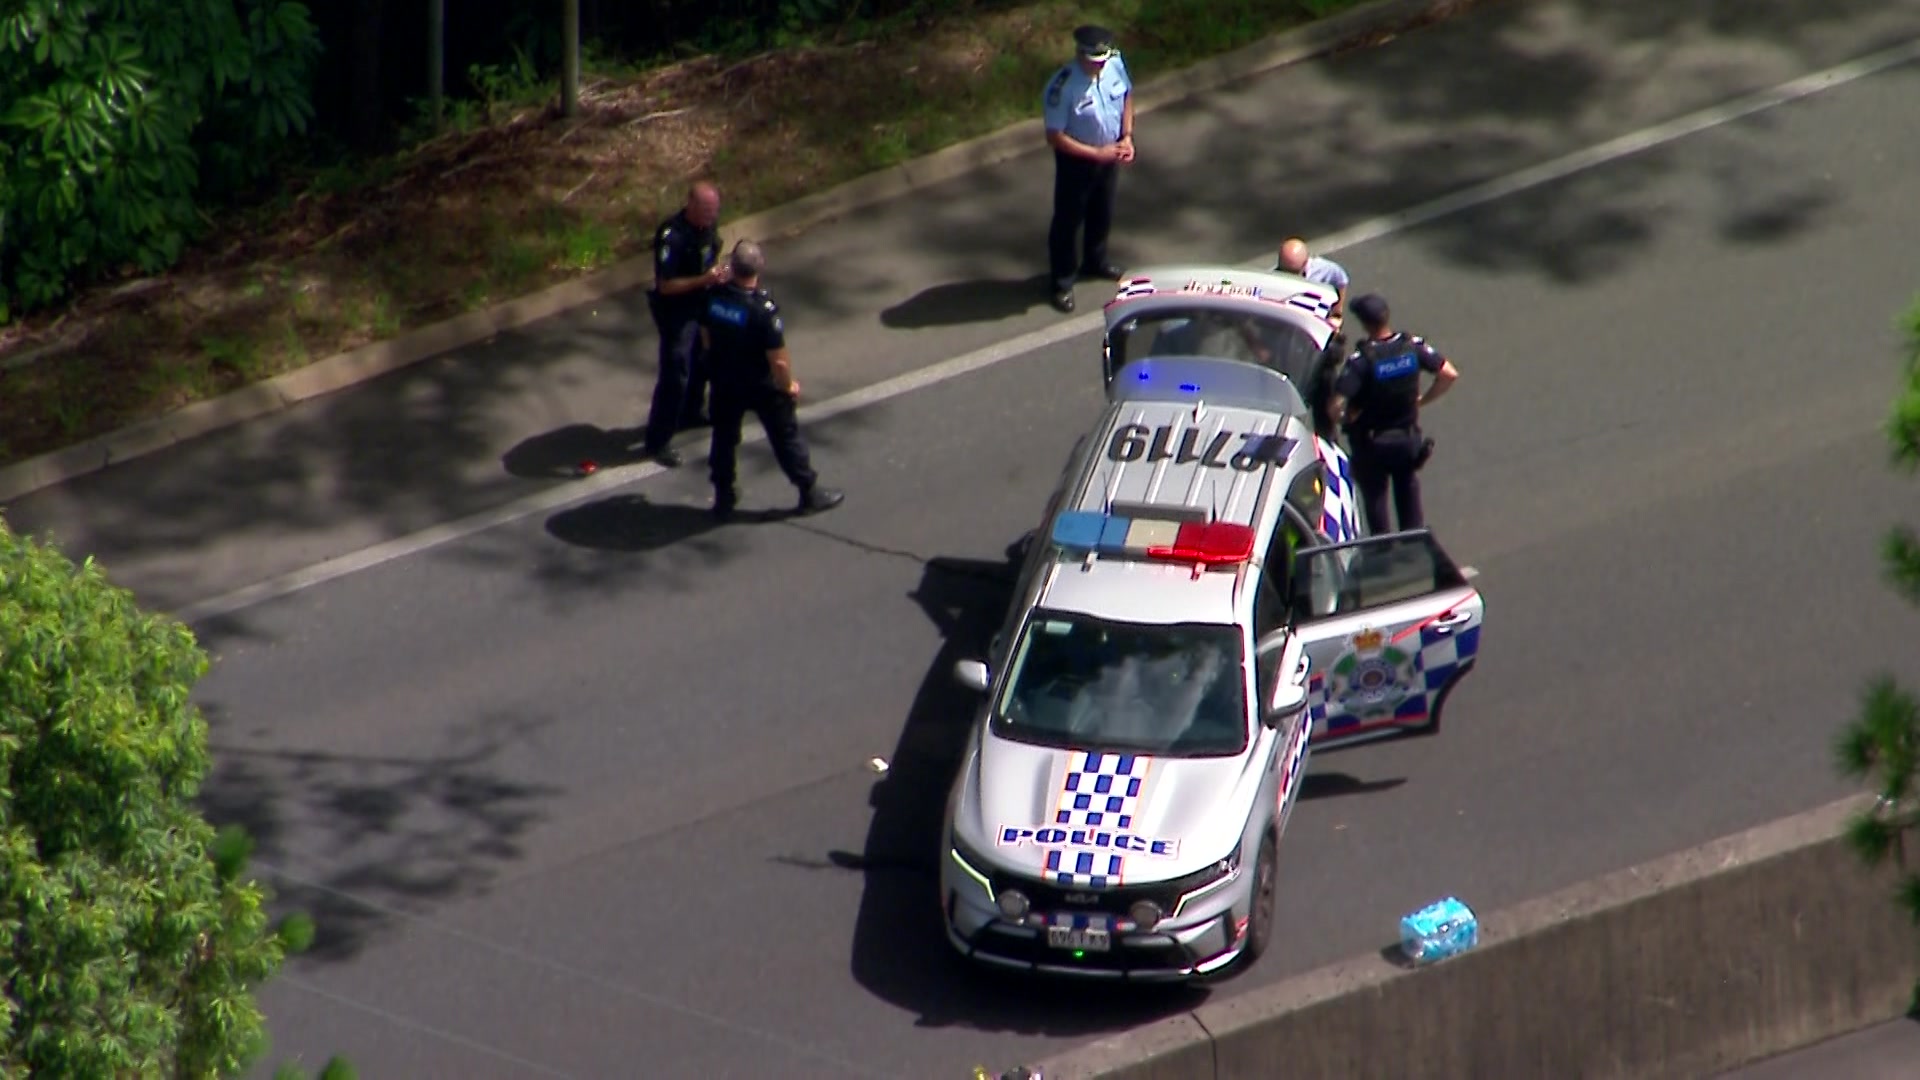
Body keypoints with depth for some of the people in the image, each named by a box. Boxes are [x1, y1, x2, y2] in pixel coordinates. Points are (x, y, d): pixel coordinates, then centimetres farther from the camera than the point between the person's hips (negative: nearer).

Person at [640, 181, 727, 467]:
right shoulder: (672, 236, -31)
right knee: (675, 376, -4)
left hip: (700, 304, 8)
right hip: (675, 310, -8)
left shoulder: (707, 225, -6)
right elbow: (666, 285, -28)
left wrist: (718, 272, -1)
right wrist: (704, 279, -34)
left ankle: (689, 414, 50)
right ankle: (656, 441, 5)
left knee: (701, 362, 26)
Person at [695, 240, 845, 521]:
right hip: (762, 386, -4)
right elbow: (778, 360, -26)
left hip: (724, 381, 4)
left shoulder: (714, 296, -16)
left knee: (724, 438, 22)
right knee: (786, 437, 15)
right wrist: (788, 385, -6)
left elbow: (705, 335, 2)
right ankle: (810, 492, 29)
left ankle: (723, 498, 33)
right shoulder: (763, 309, -32)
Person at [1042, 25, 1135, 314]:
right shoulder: (1063, 86, -35)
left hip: (1109, 155, 6)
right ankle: (1062, 282, 31)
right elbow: (1055, 137, -27)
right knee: (1067, 221, 13)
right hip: (1077, 160, -6)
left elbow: (1126, 96, 5)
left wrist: (1127, 136, -6)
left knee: (1102, 214, 26)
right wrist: (1097, 154, -25)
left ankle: (1095, 261, 52)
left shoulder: (1115, 65, -17)